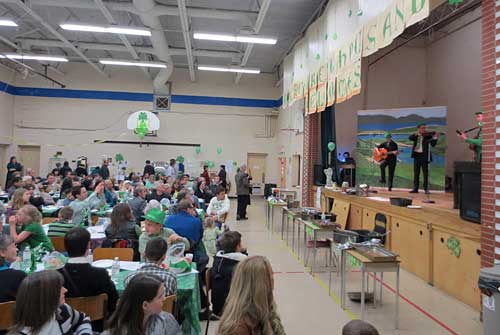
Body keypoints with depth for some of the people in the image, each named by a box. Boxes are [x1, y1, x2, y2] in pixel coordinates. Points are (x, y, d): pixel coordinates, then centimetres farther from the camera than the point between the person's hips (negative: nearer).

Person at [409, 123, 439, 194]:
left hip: (424, 156, -3)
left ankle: (426, 189, 4)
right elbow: (410, 138, -10)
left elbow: (433, 144, -12)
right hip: (416, 155, 3)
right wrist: (416, 134, -24)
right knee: (416, 173, 9)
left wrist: (436, 138, -27)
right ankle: (415, 188, 16)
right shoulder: (416, 136, 9)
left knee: (425, 173, -1)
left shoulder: (428, 136, -1)